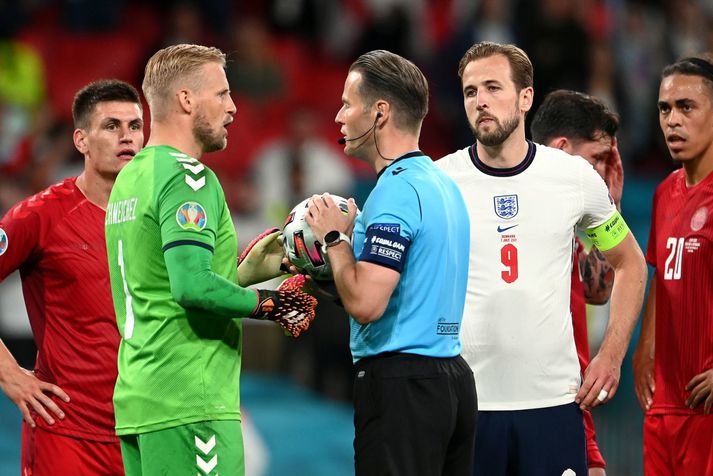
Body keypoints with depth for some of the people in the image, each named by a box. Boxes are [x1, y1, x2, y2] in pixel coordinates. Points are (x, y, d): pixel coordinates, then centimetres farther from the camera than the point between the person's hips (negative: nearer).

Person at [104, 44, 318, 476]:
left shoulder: (130, 177, 18)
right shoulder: (186, 177, -11)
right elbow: (192, 287, -23)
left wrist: (243, 273, 17)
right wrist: (265, 304, -10)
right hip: (190, 405, -9)